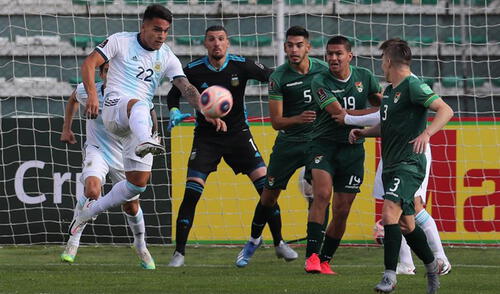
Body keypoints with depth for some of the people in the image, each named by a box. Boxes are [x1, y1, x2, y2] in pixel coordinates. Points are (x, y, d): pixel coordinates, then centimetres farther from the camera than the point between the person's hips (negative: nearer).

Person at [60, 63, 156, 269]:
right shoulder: (87, 92, -12)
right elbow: (73, 99, 12)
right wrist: (66, 128, 12)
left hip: (124, 156, 1)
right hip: (97, 151, -1)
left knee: (131, 206, 8)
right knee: (92, 190, -29)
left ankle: (141, 248, 35)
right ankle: (73, 243, -17)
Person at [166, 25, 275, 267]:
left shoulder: (241, 65, -10)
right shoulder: (193, 70, -9)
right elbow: (173, 95, 6)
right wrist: (174, 112, -14)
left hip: (238, 132, 1)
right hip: (206, 136, -1)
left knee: (265, 183, -9)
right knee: (192, 191, -14)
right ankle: (179, 252, -7)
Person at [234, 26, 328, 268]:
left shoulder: (323, 70, -4)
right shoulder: (278, 77, -10)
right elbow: (276, 121, -12)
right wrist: (299, 119, -30)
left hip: (317, 139, 1)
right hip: (288, 141, -1)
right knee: (269, 195, 4)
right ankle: (254, 240, 26)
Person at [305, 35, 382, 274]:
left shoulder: (365, 77, 2)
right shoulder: (321, 82, -10)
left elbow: (380, 102, 19)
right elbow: (340, 114, -19)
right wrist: (375, 112, -18)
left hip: (353, 149, 3)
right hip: (325, 144, -3)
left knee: (342, 210, 0)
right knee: (322, 194, -24)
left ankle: (325, 260, 15)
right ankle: (312, 256, -24)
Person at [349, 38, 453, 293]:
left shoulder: (413, 86, -11)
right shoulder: (389, 91, 17)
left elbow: (446, 110, -20)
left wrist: (426, 134, -34)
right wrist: (363, 133, 14)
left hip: (409, 164, -9)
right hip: (391, 166, 9)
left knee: (390, 214, -22)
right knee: (406, 223, 14)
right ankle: (432, 265, 31)